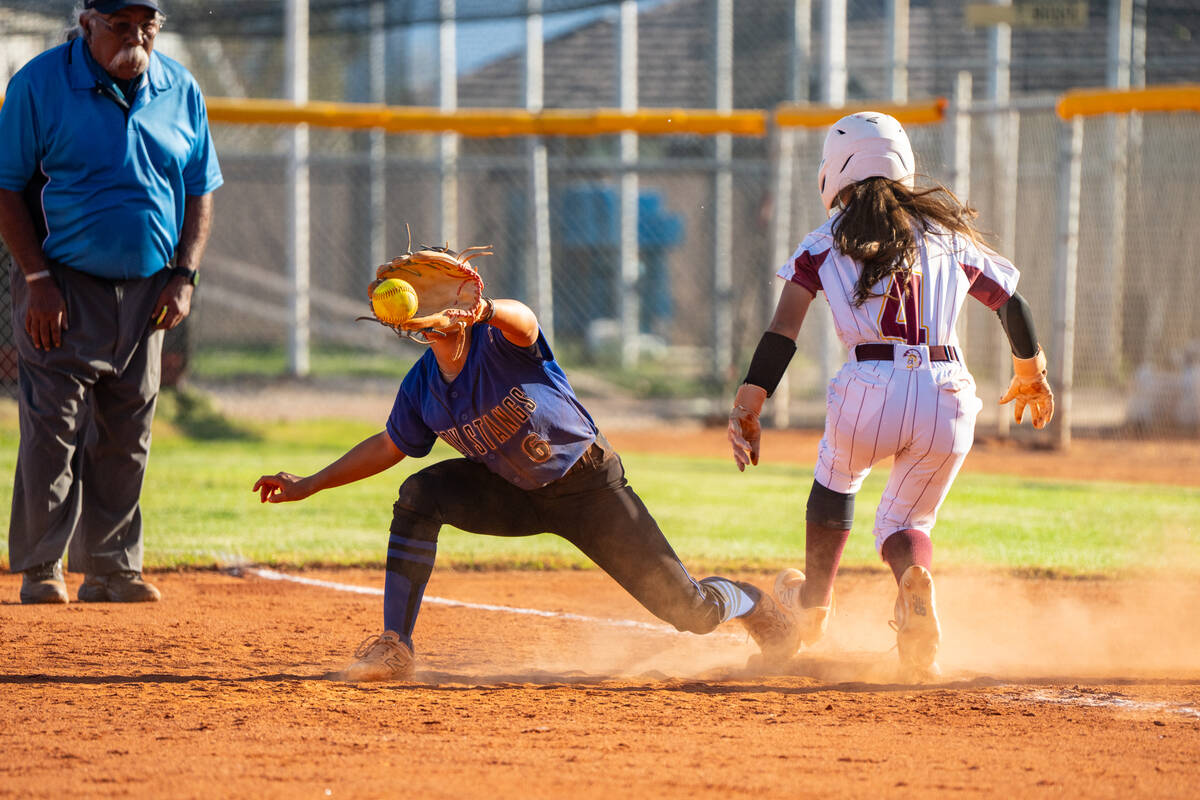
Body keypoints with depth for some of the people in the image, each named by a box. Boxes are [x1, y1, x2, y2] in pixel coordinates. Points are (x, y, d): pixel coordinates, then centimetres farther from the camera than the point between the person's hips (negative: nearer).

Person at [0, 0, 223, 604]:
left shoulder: (180, 91, 5)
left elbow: (200, 189, 13)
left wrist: (183, 276, 1)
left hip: (146, 293, 5)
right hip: (63, 287, -5)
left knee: (125, 440, 8)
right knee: (52, 431, -7)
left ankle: (111, 570, 15)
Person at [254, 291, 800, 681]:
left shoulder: (500, 339, -24)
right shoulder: (422, 386, -8)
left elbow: (524, 322, -50)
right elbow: (389, 446, 10)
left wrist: (487, 310, -74)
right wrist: (308, 486, 6)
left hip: (588, 485, -4)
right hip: (515, 495, 4)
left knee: (690, 611, -6)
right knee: (419, 497, -22)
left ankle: (756, 607, 32)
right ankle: (394, 649, -16)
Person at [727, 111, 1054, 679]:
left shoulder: (825, 242, 11)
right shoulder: (950, 233, 18)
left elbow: (783, 329, 0)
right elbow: (1012, 303, 27)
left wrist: (747, 407, -3)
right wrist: (1031, 375, 43)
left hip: (869, 393, -1)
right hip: (947, 398, 1)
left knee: (836, 477, 33)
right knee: (906, 519, 22)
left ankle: (813, 605, 46)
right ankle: (916, 580, -14)